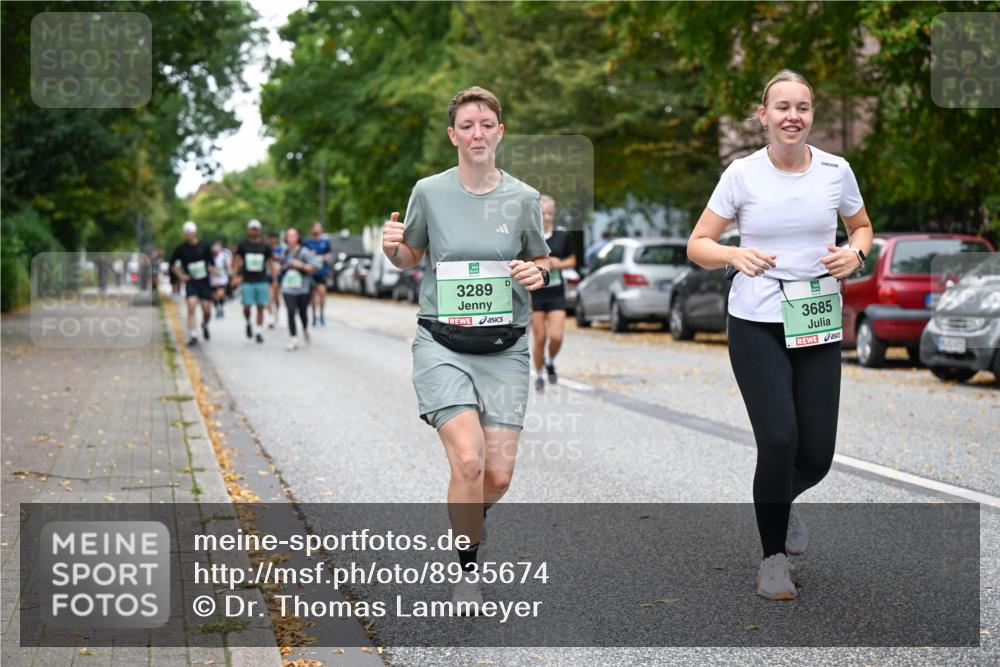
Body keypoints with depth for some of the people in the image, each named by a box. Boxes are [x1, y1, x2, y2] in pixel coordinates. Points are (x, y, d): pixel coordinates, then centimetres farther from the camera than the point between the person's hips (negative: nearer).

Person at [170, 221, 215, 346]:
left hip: (204, 281, 1)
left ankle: (205, 325, 34)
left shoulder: (204, 246, 2)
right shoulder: (181, 249, 2)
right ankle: (193, 336, -17)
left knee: (207, 308, -1)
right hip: (190, 282, -1)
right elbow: (173, 263, 14)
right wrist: (180, 275, 3)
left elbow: (211, 264, 9)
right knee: (191, 305, -18)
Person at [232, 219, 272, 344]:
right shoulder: (242, 245, 4)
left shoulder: (265, 247, 4)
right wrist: (236, 275, -1)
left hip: (262, 281, 1)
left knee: (261, 307, 0)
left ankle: (259, 332, 8)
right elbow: (237, 260, 11)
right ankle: (248, 323, 24)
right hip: (247, 281, -1)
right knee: (247, 306, -6)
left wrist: (273, 280, 5)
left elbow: (270, 263, 9)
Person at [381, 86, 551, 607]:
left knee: (499, 475, -3)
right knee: (468, 459, -18)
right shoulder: (429, 192, 1)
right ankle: (467, 568, 3)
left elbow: (542, 262, 15)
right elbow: (410, 258, 14)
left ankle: (469, 516, 35)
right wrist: (392, 247, -8)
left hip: (505, 348, 2)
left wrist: (537, 275, -7)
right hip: (443, 344, -2)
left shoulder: (523, 198, 2)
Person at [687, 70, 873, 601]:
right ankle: (773, 557, 9)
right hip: (756, 324, -2)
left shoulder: (836, 170, 1)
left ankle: (780, 502, 38)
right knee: (778, 441, -13)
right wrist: (734, 255, -20)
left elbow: (862, 225, 18)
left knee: (816, 453, 0)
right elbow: (698, 244, 1)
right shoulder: (742, 174, -5)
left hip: (818, 325, 3)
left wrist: (856, 253, -4)